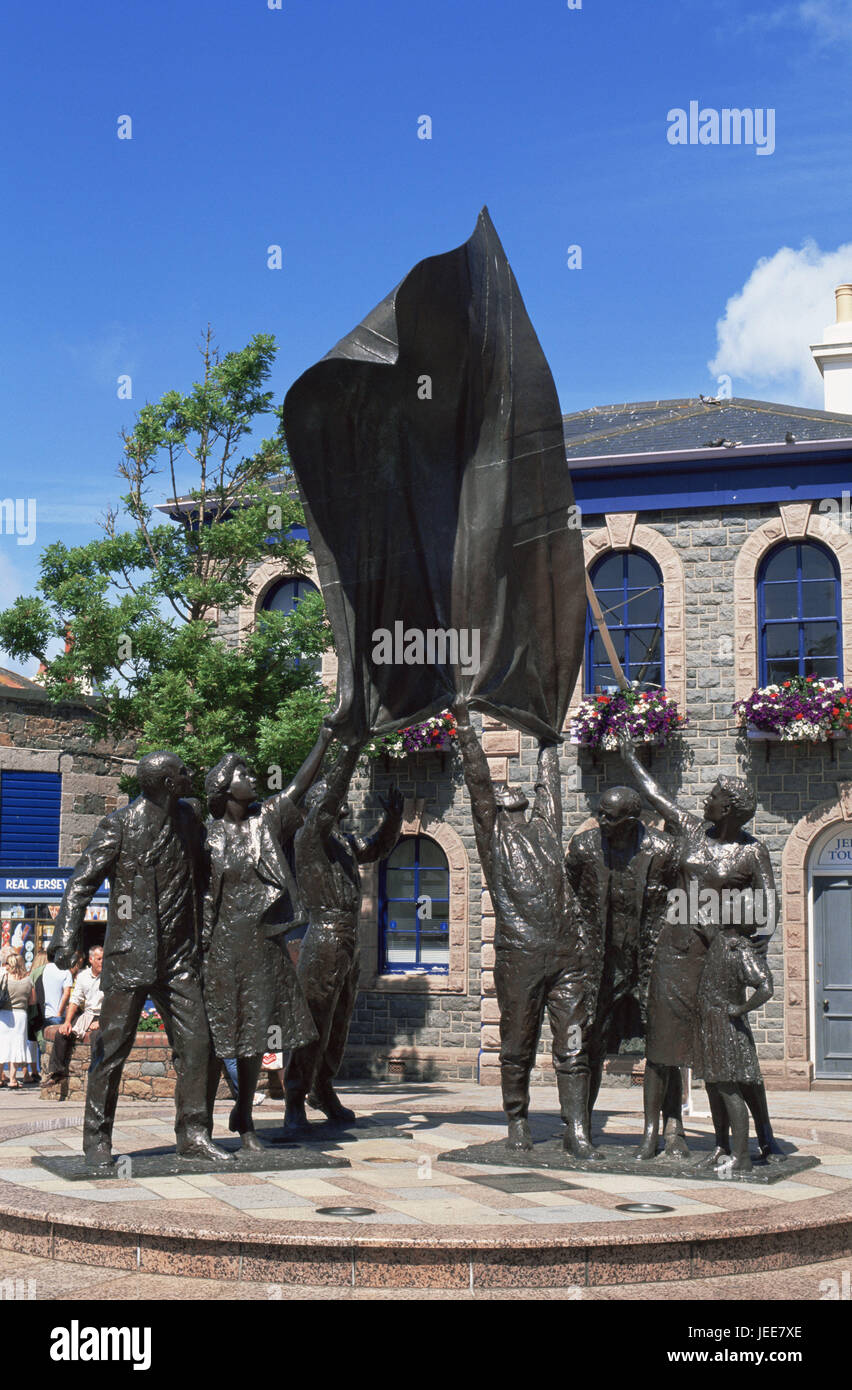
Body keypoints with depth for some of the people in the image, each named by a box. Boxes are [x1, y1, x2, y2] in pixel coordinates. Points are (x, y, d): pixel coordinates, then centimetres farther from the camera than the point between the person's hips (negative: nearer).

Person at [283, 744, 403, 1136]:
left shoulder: (344, 842, 17)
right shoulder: (308, 838, -7)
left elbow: (377, 850, 29)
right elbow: (328, 801, -21)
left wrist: (392, 818, 10)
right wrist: (350, 753, -25)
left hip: (350, 945, 8)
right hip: (323, 942, -8)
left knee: (338, 1026, 13)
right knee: (314, 1027, -8)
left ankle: (323, 1091, 25)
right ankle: (294, 1104, -2)